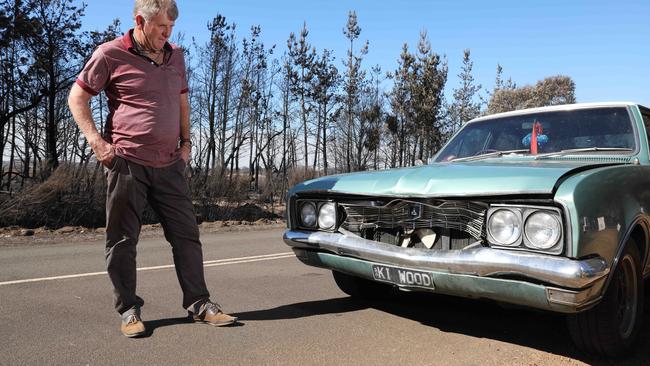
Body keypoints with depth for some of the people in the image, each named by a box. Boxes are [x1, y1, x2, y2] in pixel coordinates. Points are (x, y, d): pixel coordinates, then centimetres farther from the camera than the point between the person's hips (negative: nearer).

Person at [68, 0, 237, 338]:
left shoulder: (175, 56, 13)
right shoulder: (111, 54, -2)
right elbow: (77, 97, 3)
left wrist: (186, 141, 13)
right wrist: (95, 141, -8)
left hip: (169, 164, 5)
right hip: (126, 163, -4)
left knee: (186, 234, 4)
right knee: (122, 239, 3)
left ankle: (198, 304, 13)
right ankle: (128, 310, 16)